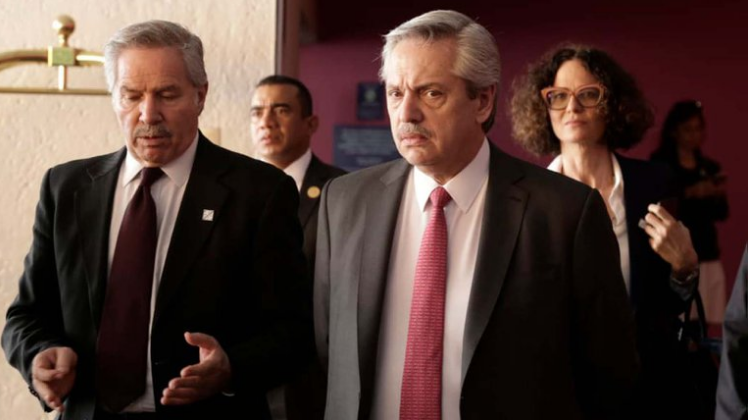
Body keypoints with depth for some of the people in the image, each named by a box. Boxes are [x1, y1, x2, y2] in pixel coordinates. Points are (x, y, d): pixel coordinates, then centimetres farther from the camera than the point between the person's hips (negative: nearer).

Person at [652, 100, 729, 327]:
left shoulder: (710, 168, 14)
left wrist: (720, 196, -5)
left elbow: (720, 214, 14)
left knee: (703, 321, -3)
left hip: (706, 253, 4)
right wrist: (689, 193, -19)